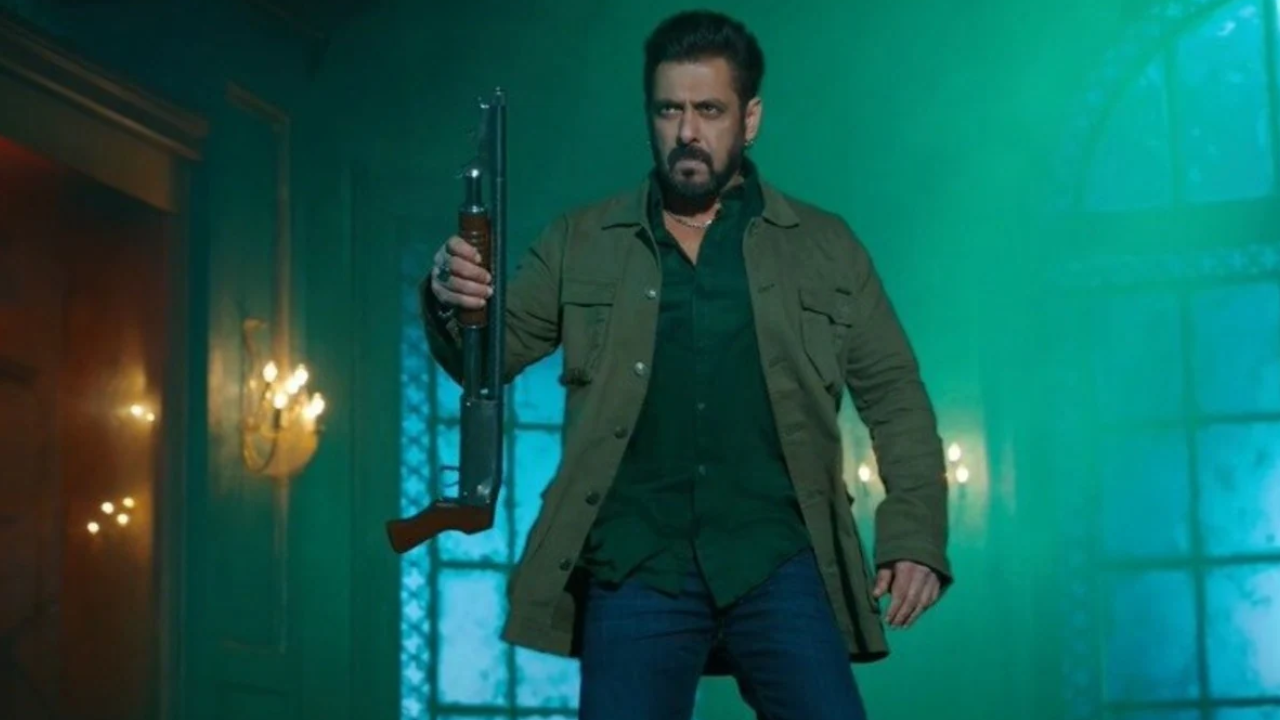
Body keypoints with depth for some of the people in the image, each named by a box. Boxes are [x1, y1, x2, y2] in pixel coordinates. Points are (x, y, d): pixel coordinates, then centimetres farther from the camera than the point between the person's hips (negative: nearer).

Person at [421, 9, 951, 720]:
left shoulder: (824, 247, 10)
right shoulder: (581, 243, 11)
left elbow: (894, 395, 10)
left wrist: (915, 537, -3)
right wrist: (452, 304, -17)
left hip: (779, 565, 0)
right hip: (636, 570, 1)